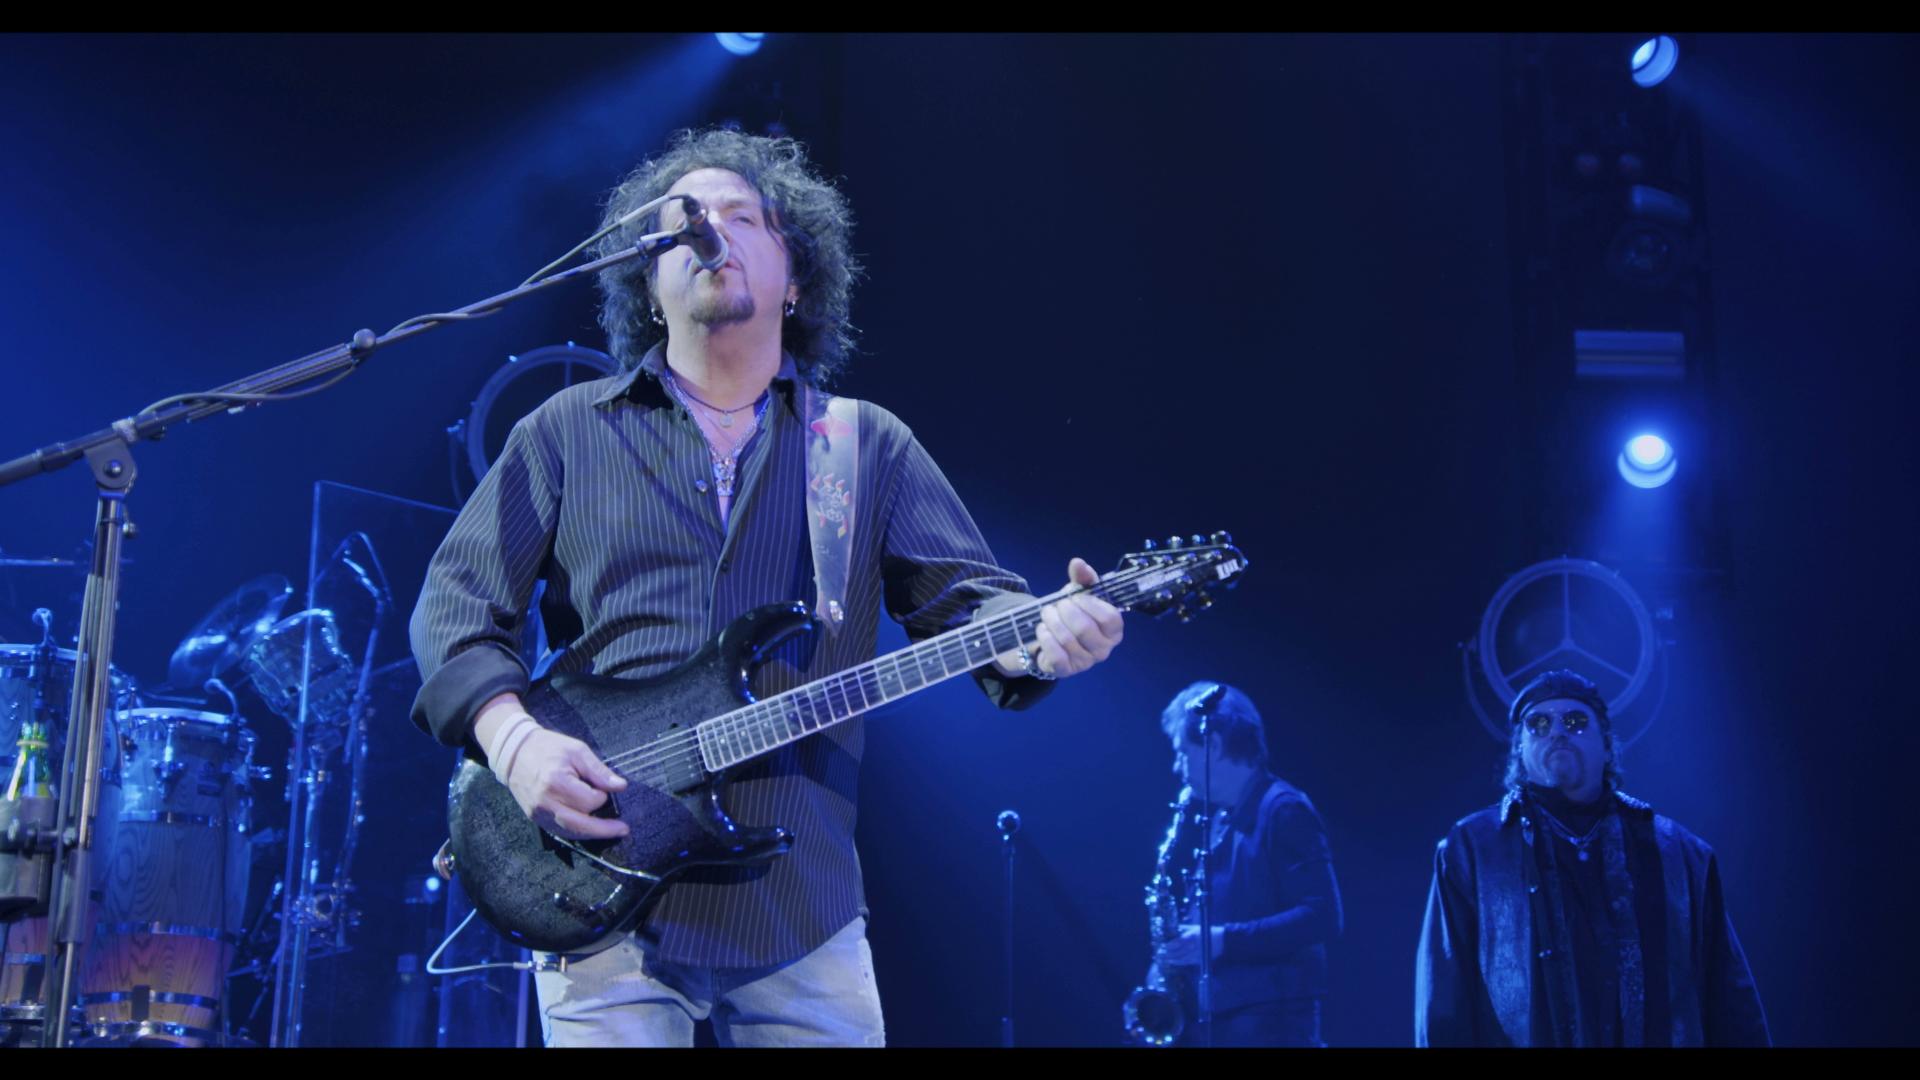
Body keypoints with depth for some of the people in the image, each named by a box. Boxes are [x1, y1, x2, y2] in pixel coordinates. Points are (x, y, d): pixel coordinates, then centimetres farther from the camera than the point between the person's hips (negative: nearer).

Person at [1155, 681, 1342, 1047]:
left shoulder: (1283, 810, -9)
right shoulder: (1218, 820, 18)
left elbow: (1322, 916, -17)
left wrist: (1224, 940, -20)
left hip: (1270, 1022, -9)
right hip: (1215, 1017, 9)